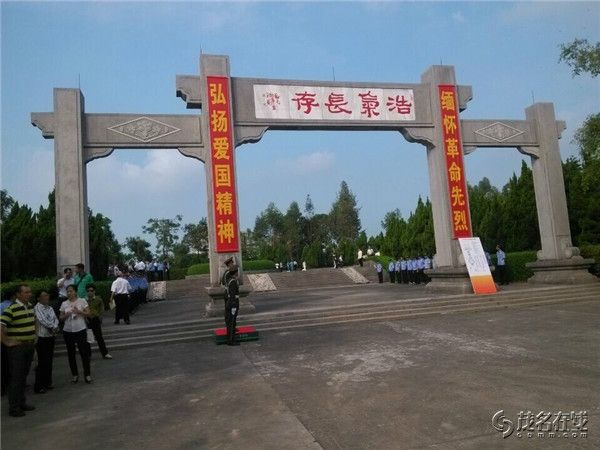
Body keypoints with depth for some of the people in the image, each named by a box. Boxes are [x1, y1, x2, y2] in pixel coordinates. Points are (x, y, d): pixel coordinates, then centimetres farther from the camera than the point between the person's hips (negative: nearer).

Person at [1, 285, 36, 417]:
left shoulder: (30, 307, 6)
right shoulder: (11, 309, -18)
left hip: (29, 346, 7)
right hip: (16, 348, -7)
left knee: (24, 376, 15)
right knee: (16, 377, -1)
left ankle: (22, 402, 26)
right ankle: (13, 407, 8)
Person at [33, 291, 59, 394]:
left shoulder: (50, 308, 11)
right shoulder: (37, 308, -12)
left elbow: (55, 319, 5)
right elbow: (43, 321, -19)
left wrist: (55, 328, -13)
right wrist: (53, 327, -7)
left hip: (50, 337, 7)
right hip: (42, 338, -7)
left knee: (49, 361, 14)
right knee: (42, 363, -3)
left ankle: (47, 383, 26)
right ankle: (38, 387, 7)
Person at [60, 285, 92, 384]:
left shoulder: (82, 301, -2)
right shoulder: (64, 304, 6)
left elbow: (88, 313, -4)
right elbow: (61, 318, 8)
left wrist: (79, 311, -19)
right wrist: (66, 315, -12)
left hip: (80, 330, -3)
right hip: (68, 331, 3)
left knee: (84, 352, -2)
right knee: (71, 353, 9)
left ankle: (87, 374, 8)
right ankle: (74, 375, 21)